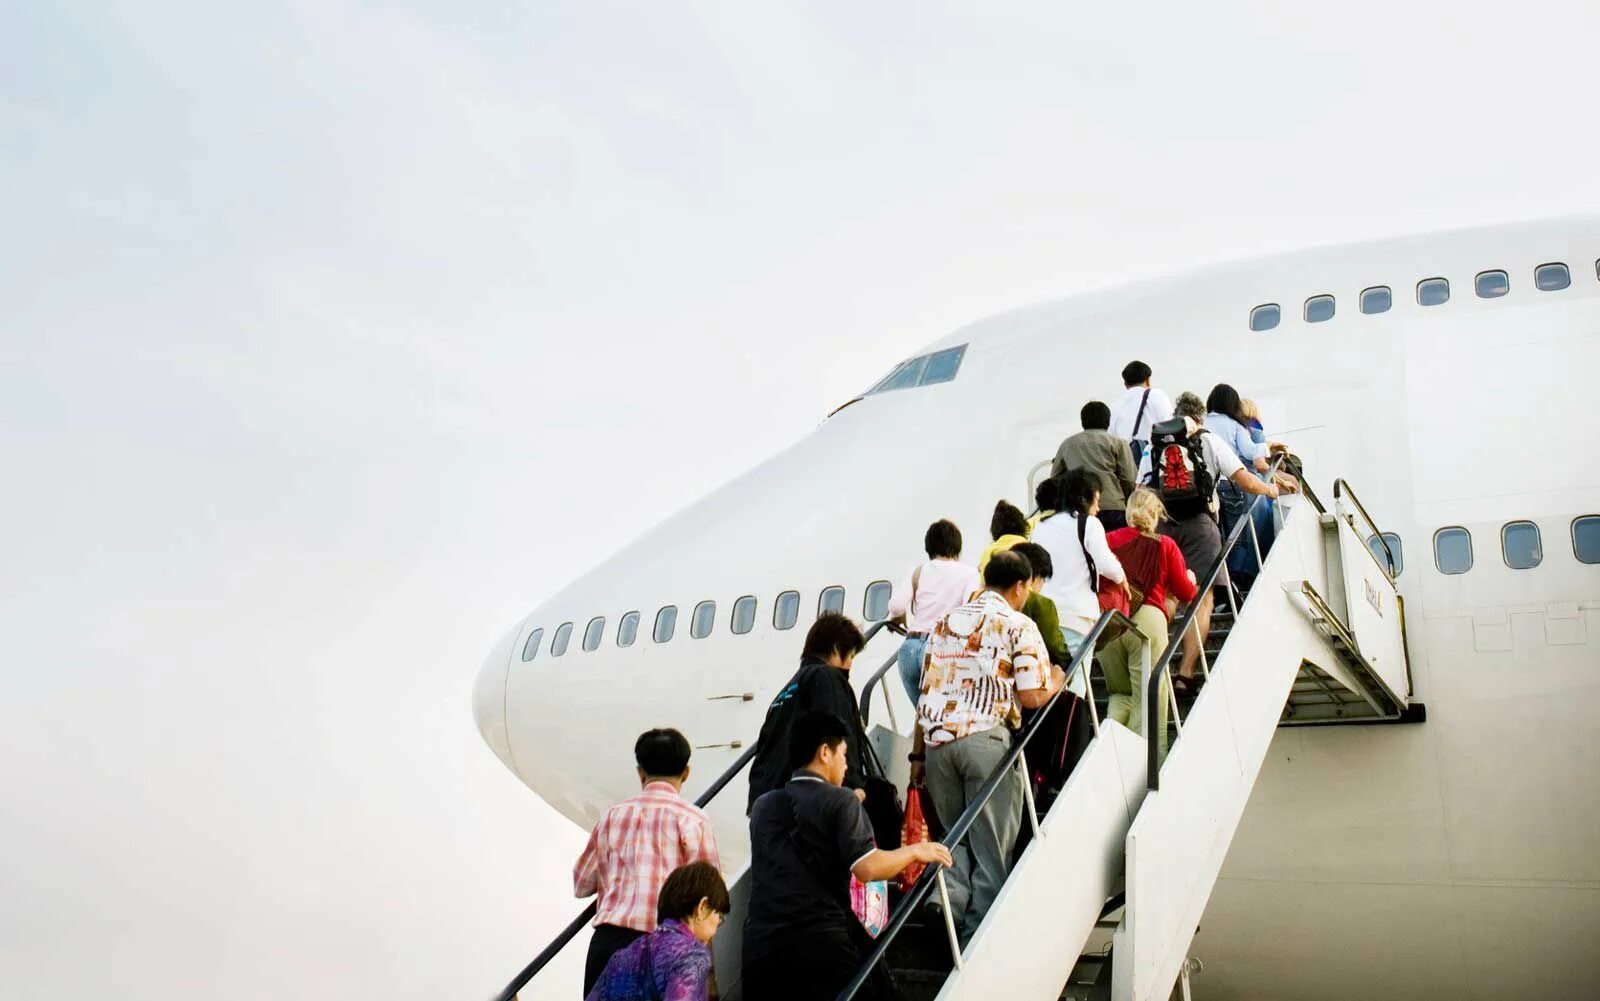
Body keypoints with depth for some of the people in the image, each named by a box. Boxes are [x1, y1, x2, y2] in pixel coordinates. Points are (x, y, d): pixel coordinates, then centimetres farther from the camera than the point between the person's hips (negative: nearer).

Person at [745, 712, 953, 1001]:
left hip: (761, 945, 5)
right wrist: (915, 851, 1)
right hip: (823, 944, -5)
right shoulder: (839, 801, -4)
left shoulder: (763, 805, 13)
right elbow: (867, 868, -15)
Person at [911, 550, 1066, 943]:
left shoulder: (947, 623, 18)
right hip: (987, 739, -5)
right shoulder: (1019, 626, 1)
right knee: (991, 849, 4)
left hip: (938, 739, 5)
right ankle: (980, 937, 6)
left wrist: (918, 754, 18)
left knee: (955, 840, 16)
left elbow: (927, 694, 15)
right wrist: (1055, 681, 14)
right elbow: (1031, 696, -7)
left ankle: (952, 921, 10)